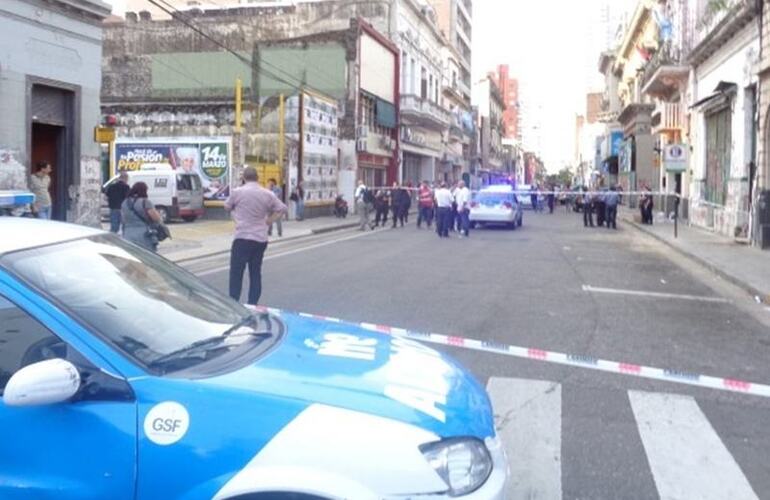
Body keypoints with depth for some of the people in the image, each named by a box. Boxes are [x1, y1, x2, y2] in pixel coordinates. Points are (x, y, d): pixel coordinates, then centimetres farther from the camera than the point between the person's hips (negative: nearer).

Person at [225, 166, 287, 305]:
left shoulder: (237, 192, -5)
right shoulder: (268, 194, 4)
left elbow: (227, 207, 10)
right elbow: (282, 209, 10)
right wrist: (268, 221, 9)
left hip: (242, 238, -4)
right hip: (261, 239, 4)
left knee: (236, 273, 0)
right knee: (256, 273, 11)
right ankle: (252, 305, 12)